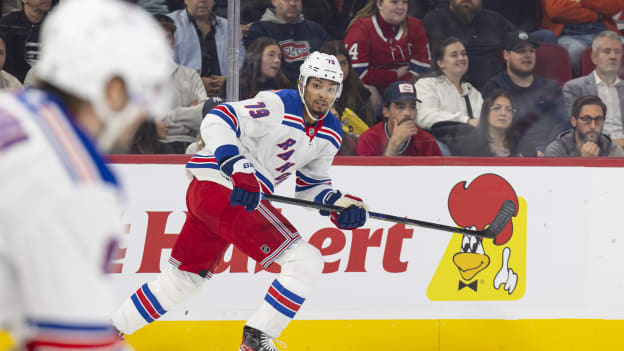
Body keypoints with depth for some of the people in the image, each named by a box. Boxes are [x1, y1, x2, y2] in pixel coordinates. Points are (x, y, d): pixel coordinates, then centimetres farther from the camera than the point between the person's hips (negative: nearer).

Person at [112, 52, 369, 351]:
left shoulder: (331, 134, 12)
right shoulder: (278, 106, -15)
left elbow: (311, 184, 20)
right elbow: (217, 121, -21)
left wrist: (338, 203, -1)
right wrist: (237, 167, -33)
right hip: (220, 188, -10)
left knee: (184, 277, 21)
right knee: (306, 261, -15)